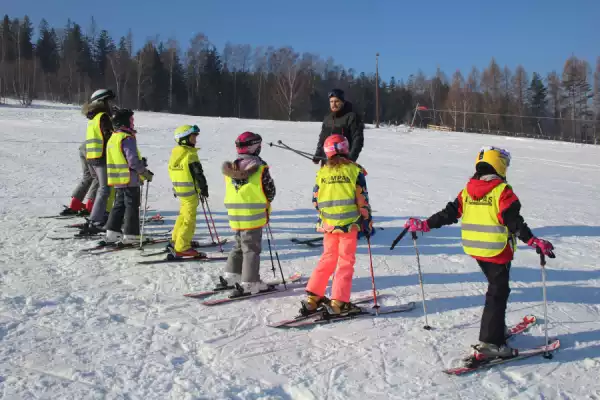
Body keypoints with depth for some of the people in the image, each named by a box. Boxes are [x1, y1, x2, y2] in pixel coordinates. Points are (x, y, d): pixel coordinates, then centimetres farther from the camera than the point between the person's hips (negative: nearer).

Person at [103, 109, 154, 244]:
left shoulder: (112, 138, 13)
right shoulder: (127, 138, -16)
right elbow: (133, 160, -21)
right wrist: (146, 173, -11)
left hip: (117, 180, 8)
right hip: (130, 179, -8)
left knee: (119, 205, 16)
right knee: (132, 206, 0)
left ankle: (112, 232, 16)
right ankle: (130, 235, 3)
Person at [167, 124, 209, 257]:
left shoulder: (175, 153, 9)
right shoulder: (190, 155, -18)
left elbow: (172, 172, 17)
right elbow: (198, 174, -18)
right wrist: (204, 189, -7)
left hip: (180, 190, 9)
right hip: (190, 191, -9)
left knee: (183, 215, 23)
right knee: (189, 219, -3)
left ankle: (176, 241, 33)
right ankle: (182, 248, -2)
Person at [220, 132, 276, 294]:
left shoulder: (230, 169, 4)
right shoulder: (260, 168, -13)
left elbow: (230, 192, 11)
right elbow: (270, 191, -6)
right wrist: (265, 203, 13)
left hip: (235, 216, 6)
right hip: (254, 216, -6)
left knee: (239, 244, 21)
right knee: (252, 248, 1)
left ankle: (232, 274, 23)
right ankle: (250, 282, 4)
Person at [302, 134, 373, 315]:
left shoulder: (322, 172, 3)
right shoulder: (354, 170, -6)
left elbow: (316, 200, 7)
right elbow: (362, 200, -6)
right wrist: (368, 224, 3)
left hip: (328, 225, 4)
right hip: (349, 224, -4)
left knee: (327, 259, 15)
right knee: (346, 262, 5)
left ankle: (313, 298, 15)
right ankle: (339, 302, 2)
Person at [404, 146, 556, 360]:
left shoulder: (467, 190, 4)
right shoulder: (502, 191, -14)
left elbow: (449, 214, 3)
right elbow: (514, 222, -21)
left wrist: (424, 225, 10)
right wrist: (533, 241, -22)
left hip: (475, 248, 7)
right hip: (497, 250, -7)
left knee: (496, 287, 24)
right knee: (497, 294, -2)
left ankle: (497, 328, 34)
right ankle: (489, 343, -5)